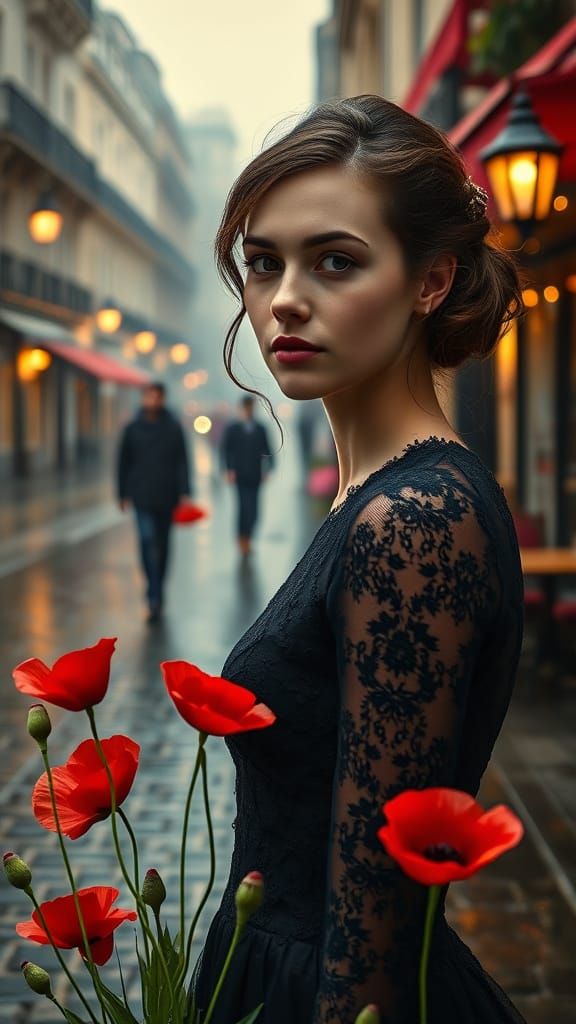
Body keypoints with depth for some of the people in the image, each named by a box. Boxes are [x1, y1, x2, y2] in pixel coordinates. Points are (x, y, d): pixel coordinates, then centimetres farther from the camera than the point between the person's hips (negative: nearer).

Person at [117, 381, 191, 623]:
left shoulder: (173, 428, 3)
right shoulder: (133, 429, 4)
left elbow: (182, 462, 1)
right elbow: (123, 463, 9)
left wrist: (184, 492, -6)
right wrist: (123, 494, 7)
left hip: (166, 497, 1)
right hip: (143, 497, -1)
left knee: (162, 544, 10)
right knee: (148, 542, -14)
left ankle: (156, 594, 23)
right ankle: (154, 598, -17)